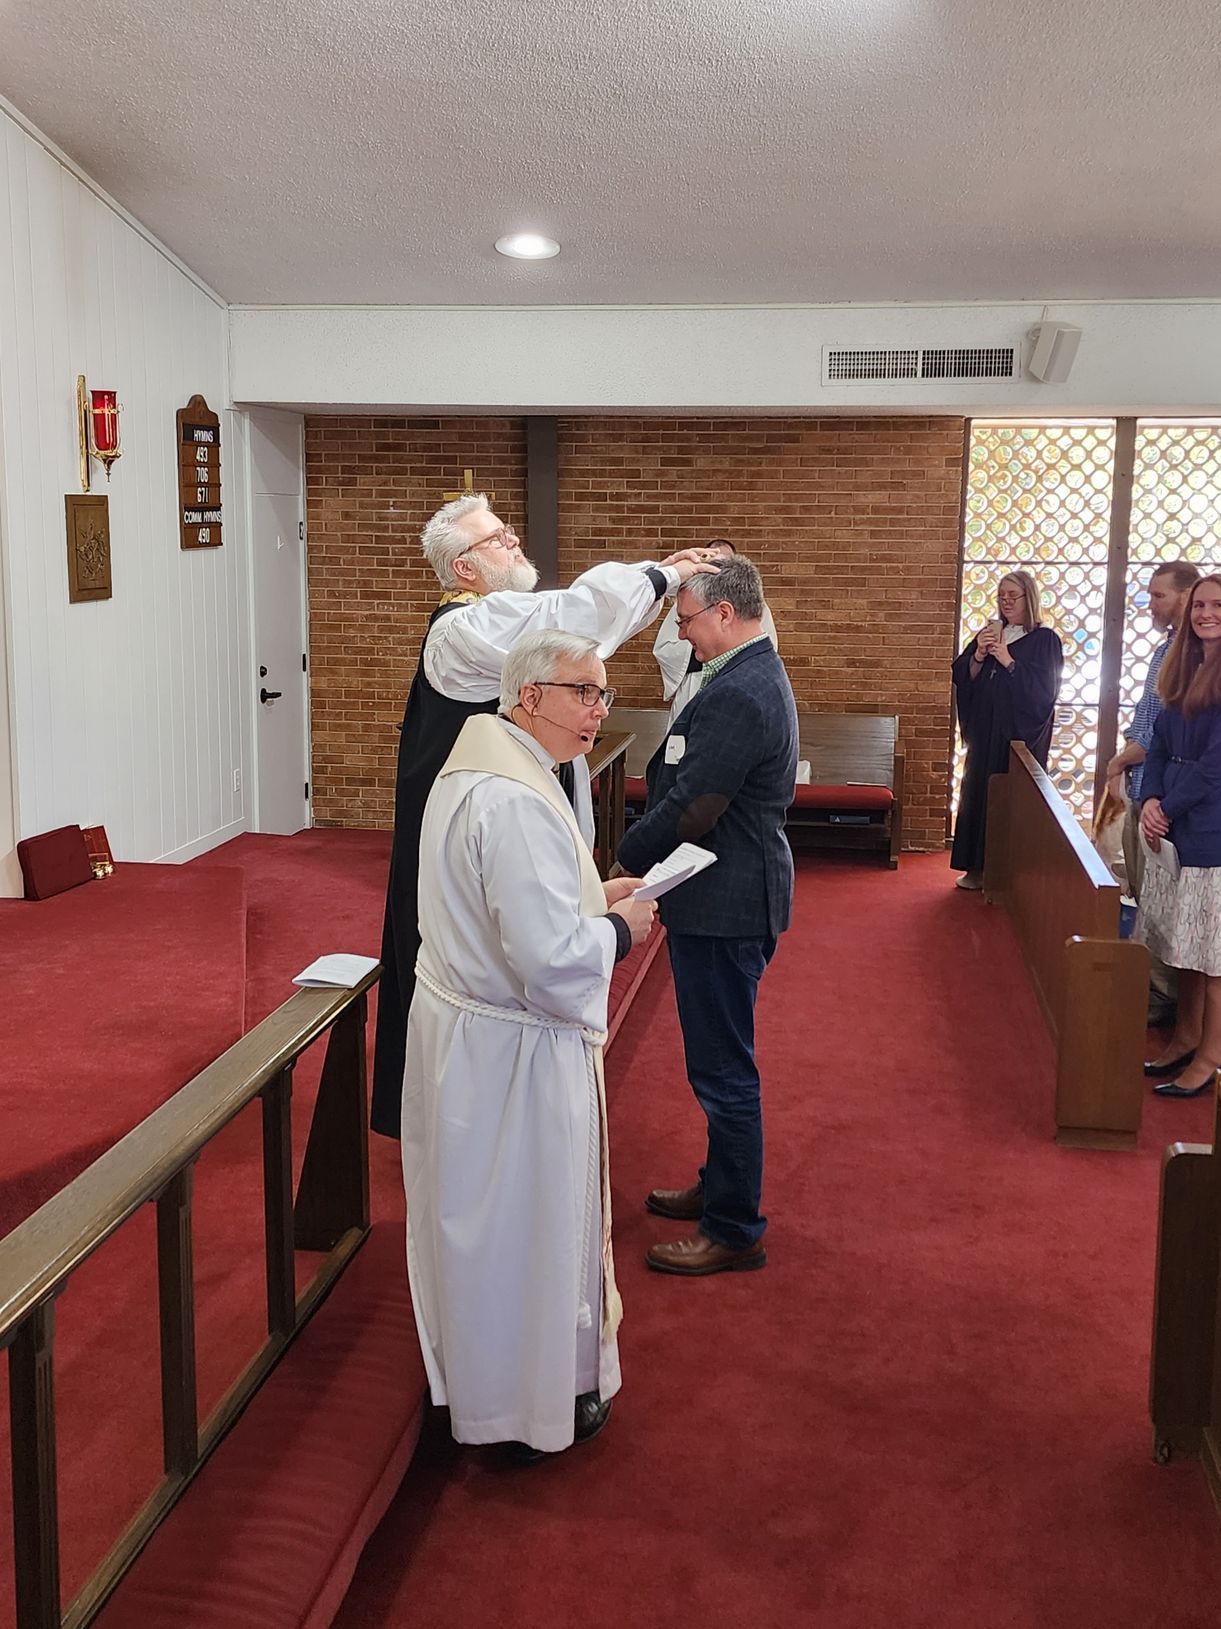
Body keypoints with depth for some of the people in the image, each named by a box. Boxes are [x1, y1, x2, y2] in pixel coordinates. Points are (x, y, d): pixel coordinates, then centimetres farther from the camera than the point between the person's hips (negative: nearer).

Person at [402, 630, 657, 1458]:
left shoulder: (475, 766, 5)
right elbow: (552, 958, -30)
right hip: (516, 1051, -10)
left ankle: (471, 1370, 45)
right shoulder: (518, 801, -28)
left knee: (479, 1216, 25)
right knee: (533, 1220, 9)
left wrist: (589, 895, 9)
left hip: (459, 1030, 10)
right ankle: (540, 1403, 28)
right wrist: (620, 927, -13)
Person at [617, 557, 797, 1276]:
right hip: (732, 898, 11)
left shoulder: (740, 696, -24)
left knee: (724, 1069, 1)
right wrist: (639, 857, 8)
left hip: (725, 908, -11)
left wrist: (623, 860, -8)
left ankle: (735, 1231, 13)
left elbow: (690, 811, -23)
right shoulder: (756, 675, 11)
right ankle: (720, 1186, 38)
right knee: (722, 1061, 22)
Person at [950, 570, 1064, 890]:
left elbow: (1044, 688, -11)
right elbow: (961, 677, 8)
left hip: (1020, 732, -5)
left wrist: (1008, 662, -17)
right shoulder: (990, 634, 13)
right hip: (984, 730, 5)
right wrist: (978, 656, -10)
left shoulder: (1044, 640, -2)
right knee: (978, 794, 3)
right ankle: (977, 867, 8)